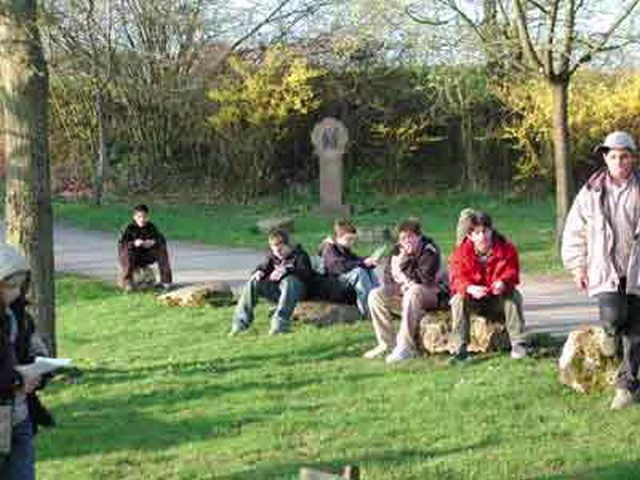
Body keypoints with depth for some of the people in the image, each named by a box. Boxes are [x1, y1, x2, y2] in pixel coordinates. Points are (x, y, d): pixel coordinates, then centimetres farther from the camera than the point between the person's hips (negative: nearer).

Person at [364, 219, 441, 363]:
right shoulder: (398, 250, 3)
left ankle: (405, 348, -36)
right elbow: (388, 276, 4)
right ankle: (387, 344, -7)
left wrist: (403, 265, -24)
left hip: (428, 292, -7)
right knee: (375, 295, -11)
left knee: (412, 293, -39)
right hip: (402, 290, 7)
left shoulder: (429, 250, -16)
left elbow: (425, 278, -25)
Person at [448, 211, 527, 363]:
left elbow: (511, 272, -13)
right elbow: (457, 278, -18)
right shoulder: (461, 252, -10)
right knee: (458, 299, -28)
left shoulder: (506, 248, -8)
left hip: (499, 298, 0)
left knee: (513, 296, -29)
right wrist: (470, 288, -42)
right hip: (475, 300, 0)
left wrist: (503, 283, -39)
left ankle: (518, 343, -25)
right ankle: (460, 348, -29)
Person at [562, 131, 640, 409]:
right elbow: (574, 233, 10)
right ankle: (611, 333, 17)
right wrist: (577, 267, 8)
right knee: (613, 316, -21)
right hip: (604, 271, -1)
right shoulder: (591, 193, 3)